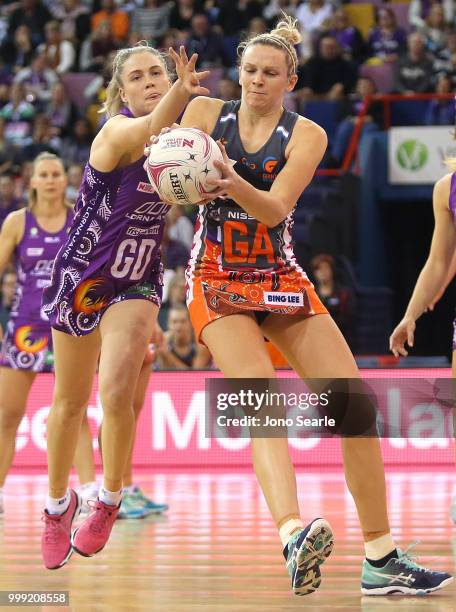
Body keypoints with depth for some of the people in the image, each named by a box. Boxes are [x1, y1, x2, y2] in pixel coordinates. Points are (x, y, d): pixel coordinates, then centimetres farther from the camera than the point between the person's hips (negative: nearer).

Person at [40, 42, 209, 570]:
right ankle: (58, 503, 32)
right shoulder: (117, 131, -20)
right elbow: (149, 130, -45)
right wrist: (180, 92, -65)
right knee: (70, 402, 10)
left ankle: (109, 501, 1)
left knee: (117, 392, -19)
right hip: (82, 277, -3)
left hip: (137, 280, 3)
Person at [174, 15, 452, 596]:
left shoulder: (306, 135, 1)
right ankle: (293, 533, -48)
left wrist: (234, 184, -35)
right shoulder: (205, 112, 3)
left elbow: (276, 207, -15)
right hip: (217, 280, -3)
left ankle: (381, 559, -2)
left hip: (281, 279, 3)